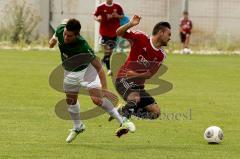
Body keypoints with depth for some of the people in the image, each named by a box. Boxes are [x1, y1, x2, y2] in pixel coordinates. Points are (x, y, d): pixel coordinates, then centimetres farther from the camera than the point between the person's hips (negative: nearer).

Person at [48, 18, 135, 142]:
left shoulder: (83, 47, -41)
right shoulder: (60, 29, -26)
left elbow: (99, 67, -37)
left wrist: (104, 88, -45)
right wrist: (54, 39, -18)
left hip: (86, 69, -6)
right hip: (70, 72, 6)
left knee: (97, 99, -18)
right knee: (70, 100, 14)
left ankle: (123, 122, -5)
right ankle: (78, 127, 38)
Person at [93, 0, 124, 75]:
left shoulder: (117, 7, 1)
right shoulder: (101, 7, -3)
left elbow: (122, 16, 10)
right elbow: (95, 16, 3)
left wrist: (117, 16, -12)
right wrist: (97, 19, -19)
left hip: (114, 32, 2)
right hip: (104, 32, -2)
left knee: (111, 50, 9)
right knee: (106, 51, -7)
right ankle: (109, 69, -2)